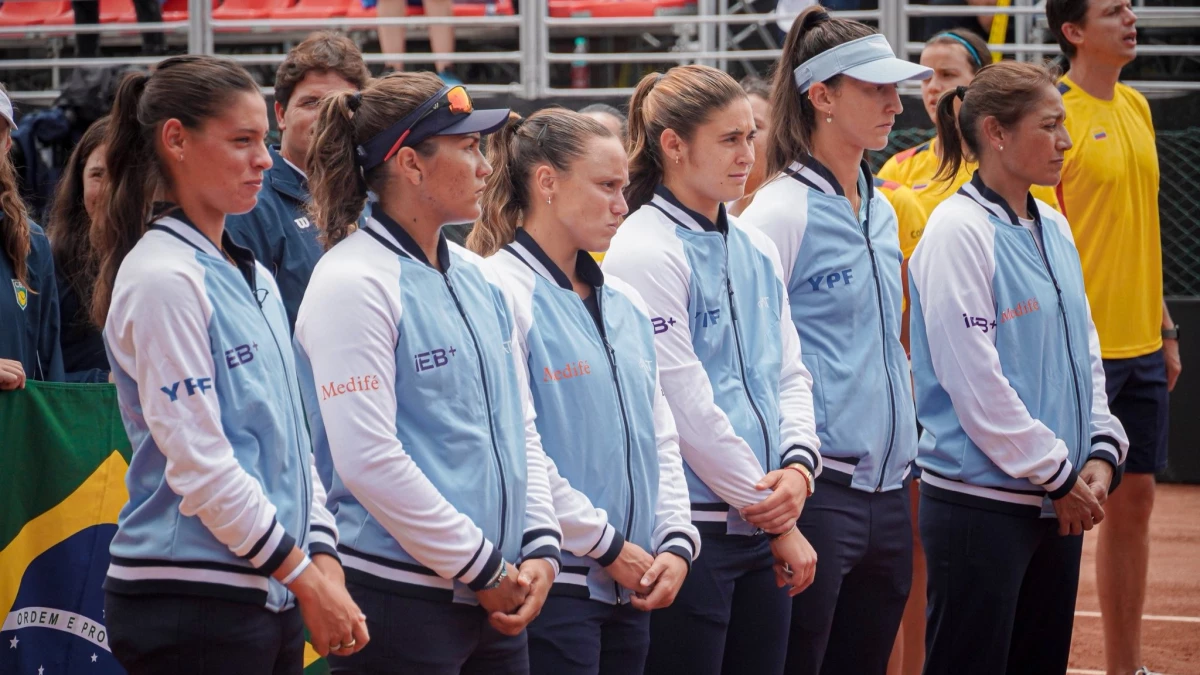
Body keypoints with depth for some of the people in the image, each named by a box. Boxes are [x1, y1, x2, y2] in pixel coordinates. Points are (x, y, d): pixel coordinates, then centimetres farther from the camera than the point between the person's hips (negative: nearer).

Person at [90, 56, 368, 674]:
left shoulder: (253, 280, 15)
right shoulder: (162, 279, -11)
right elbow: (198, 465, -16)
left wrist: (323, 559, 3)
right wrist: (305, 578, -12)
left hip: (270, 598, 8)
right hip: (191, 602, -8)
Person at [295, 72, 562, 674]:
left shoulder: (476, 278, 13)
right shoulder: (353, 283, -11)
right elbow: (368, 459, -17)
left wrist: (539, 549, 3)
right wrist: (484, 568, -13)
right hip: (399, 600, -7)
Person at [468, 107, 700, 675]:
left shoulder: (624, 304, 16)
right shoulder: (503, 292, -10)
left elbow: (661, 438, 17)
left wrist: (676, 542, 2)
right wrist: (607, 545, -12)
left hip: (630, 588, 8)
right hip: (552, 584, -8)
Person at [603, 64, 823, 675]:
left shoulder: (756, 252, 14)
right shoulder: (647, 252, -11)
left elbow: (790, 374, 15)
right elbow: (685, 403, -14)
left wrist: (798, 465, -6)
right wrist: (773, 513, -9)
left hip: (762, 532, 7)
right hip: (691, 528, -7)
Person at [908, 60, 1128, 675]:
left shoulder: (1053, 227, 12)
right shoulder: (958, 230, -13)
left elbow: (1084, 349, 18)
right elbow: (975, 381, -17)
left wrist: (1101, 452, 3)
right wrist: (1058, 475, -12)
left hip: (1059, 504, 8)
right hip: (980, 503, -8)